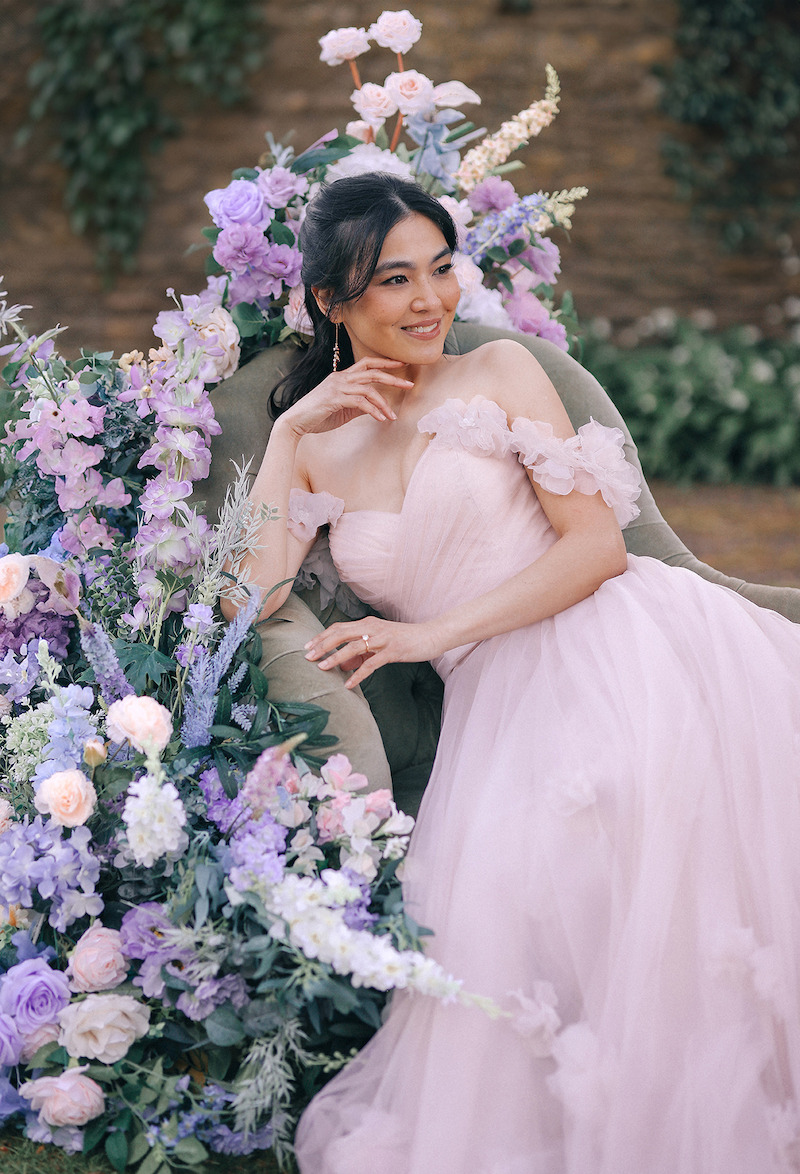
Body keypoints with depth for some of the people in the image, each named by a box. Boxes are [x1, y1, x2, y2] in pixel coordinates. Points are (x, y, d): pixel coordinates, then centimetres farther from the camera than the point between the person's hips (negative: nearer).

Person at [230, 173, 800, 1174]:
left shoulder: (499, 373, 10)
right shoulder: (311, 442, 18)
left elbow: (598, 542, 0)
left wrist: (435, 632, -9)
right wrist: (293, 433, -1)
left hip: (625, 648, -2)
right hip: (502, 703, 3)